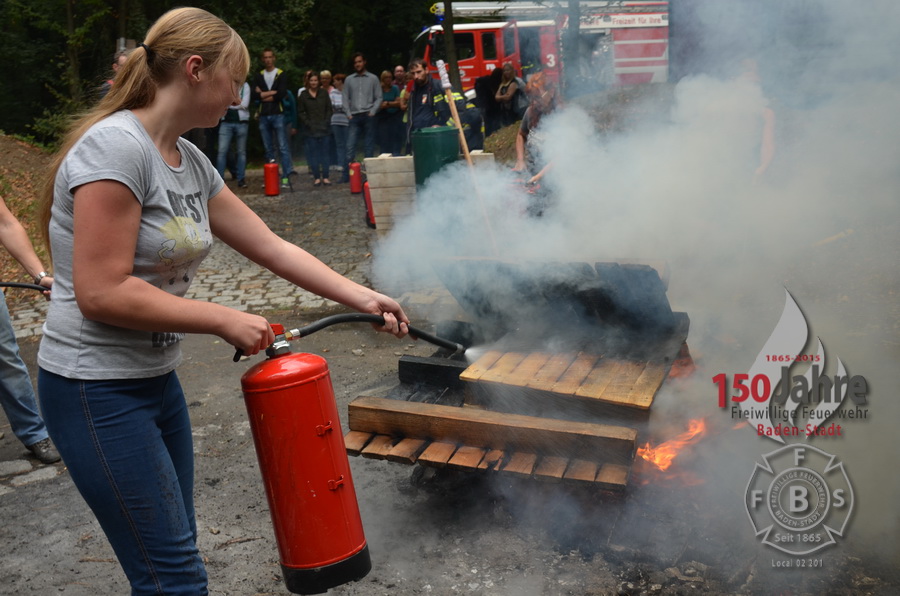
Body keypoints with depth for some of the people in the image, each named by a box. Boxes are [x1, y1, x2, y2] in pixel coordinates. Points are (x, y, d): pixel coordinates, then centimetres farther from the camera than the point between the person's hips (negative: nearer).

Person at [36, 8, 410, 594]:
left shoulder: (191, 161, 7)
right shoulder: (116, 146, -19)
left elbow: (272, 247, 10)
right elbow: (101, 293, -24)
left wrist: (360, 296, 6)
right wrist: (225, 320, -18)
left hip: (157, 379, 9)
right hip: (97, 390, -9)